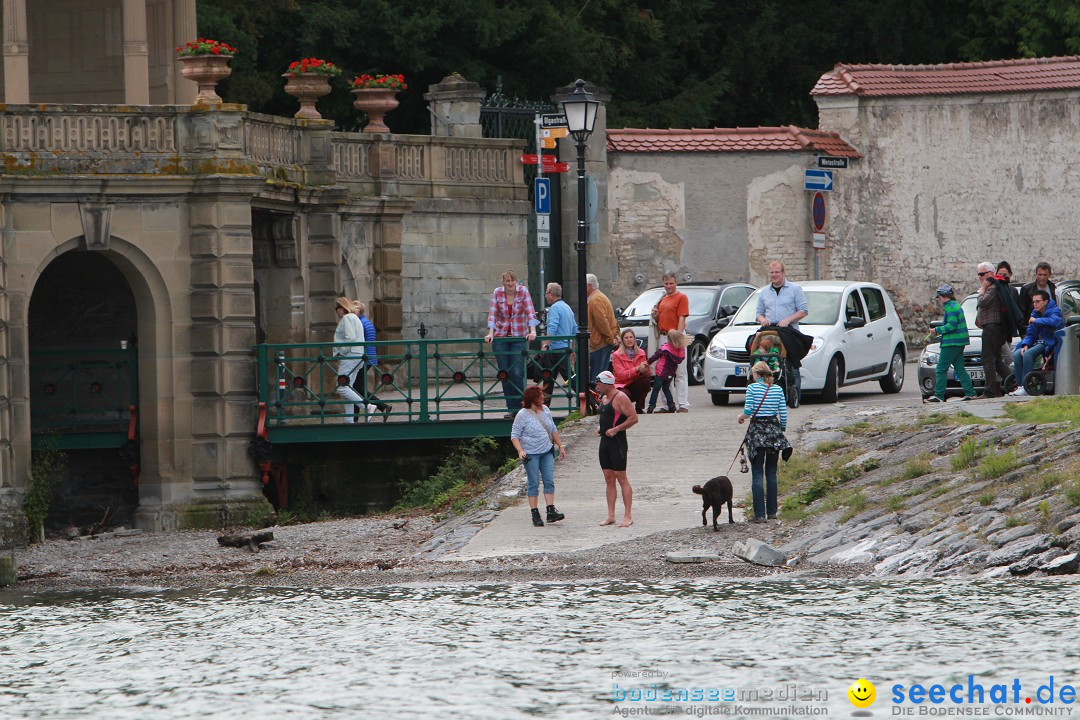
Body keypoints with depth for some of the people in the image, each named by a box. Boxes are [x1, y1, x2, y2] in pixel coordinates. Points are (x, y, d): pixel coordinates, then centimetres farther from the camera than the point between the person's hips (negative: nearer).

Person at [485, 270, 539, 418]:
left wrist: (532, 331, -22)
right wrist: (491, 333, -16)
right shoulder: (497, 293, 2)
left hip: (519, 338, -2)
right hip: (500, 337, 2)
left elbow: (530, 311, -10)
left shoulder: (523, 291, -2)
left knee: (517, 374, -10)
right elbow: (492, 313, -3)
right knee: (505, 374, 2)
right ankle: (511, 408, 10)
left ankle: (519, 408, 1)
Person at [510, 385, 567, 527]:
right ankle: (535, 515, 2)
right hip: (531, 454, -5)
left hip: (547, 452, 5)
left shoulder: (545, 410, 8)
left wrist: (560, 446, 20)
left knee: (549, 482, -4)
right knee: (534, 484, -2)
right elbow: (514, 436, -8)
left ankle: (551, 511, -8)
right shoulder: (522, 415, -9)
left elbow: (553, 430, 20)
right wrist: (520, 450, -23)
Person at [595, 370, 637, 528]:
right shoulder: (604, 398, 15)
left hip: (617, 442, -9)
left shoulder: (620, 398, -12)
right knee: (609, 479, 8)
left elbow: (633, 418, -16)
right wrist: (600, 429, 10)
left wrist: (616, 429, -20)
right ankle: (610, 516, 11)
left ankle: (628, 516, -6)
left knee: (621, 478, -8)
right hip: (605, 441, 9)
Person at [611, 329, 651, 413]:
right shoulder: (617, 355, -8)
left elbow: (648, 373, 0)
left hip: (635, 385, 4)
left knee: (646, 379, -28)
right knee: (625, 394, -38)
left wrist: (644, 370, -26)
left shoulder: (641, 353, 4)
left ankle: (639, 408, -15)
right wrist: (637, 369, -32)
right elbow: (621, 374, -20)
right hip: (622, 386, -4)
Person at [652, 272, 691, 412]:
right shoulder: (662, 299, 19)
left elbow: (682, 318, -11)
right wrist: (655, 315, 5)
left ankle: (683, 404, -9)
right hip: (662, 337, 8)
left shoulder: (681, 297, -4)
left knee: (680, 373, -7)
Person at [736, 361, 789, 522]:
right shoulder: (778, 389, 2)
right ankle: (772, 512, 16)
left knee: (757, 475, -2)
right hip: (774, 430, 4)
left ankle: (760, 514, -7)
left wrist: (741, 417, 9)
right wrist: (782, 429, 16)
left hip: (757, 431, -4)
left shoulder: (752, 388, -8)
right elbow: (783, 414, 2)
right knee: (771, 473, 13)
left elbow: (748, 411, -12)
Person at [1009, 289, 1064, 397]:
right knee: (1017, 354, -14)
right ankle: (1019, 385, -17)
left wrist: (1036, 320, -22)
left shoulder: (1054, 311, -8)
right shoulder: (1035, 313, 15)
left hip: (1050, 343, -8)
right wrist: (1025, 345, -3)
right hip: (1038, 342, 8)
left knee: (1028, 354, -30)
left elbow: (1055, 321, -33)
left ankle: (1026, 387, -29)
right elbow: (1030, 333, 18)